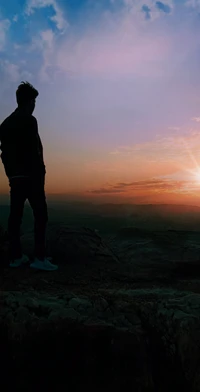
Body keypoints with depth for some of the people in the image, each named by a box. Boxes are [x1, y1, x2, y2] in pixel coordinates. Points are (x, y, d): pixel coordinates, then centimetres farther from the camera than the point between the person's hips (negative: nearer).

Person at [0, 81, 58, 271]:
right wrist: (40, 172, -10)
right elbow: (35, 149, -16)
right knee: (40, 214, -6)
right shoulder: (29, 120, -8)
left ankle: (15, 256, 13)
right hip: (30, 175, -8)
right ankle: (39, 257, -9)